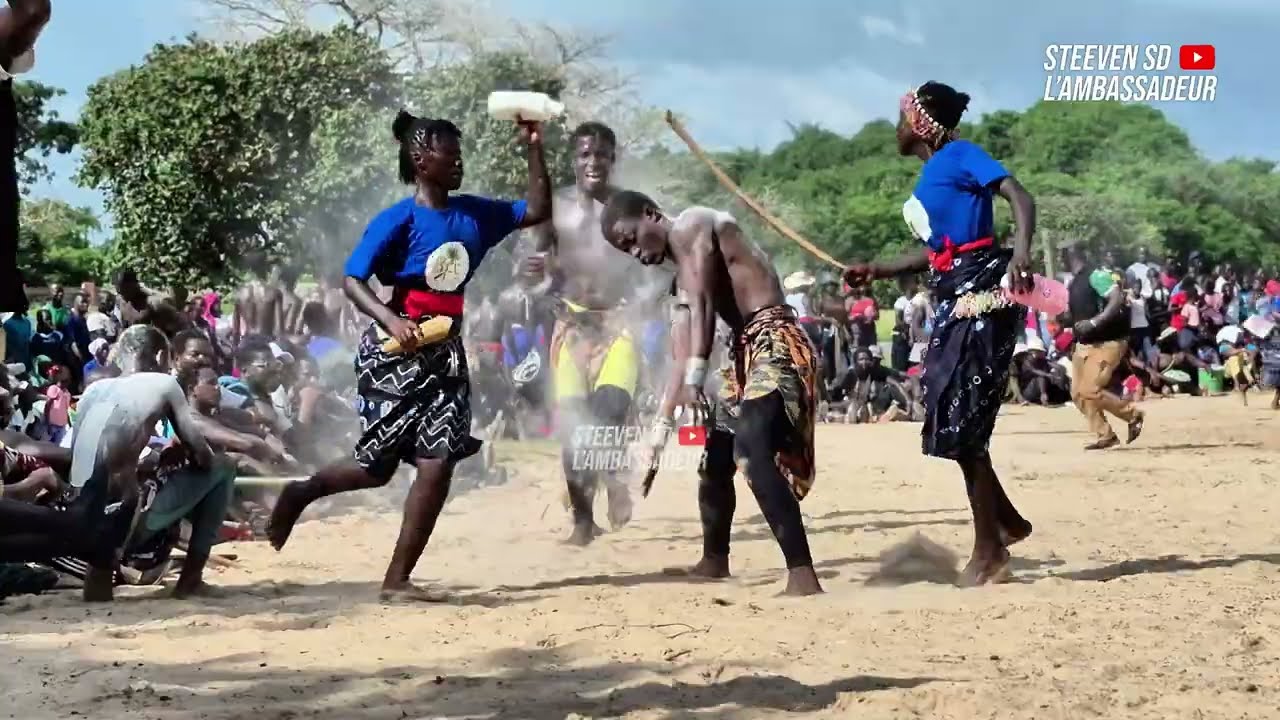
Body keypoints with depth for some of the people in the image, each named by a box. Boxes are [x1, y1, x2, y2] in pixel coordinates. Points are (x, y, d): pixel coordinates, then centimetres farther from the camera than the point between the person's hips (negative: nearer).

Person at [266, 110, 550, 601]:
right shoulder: (398, 220, -11)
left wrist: (534, 150, 3)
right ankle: (301, 493, 32)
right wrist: (390, 320, -31)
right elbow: (351, 281, -14)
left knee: (438, 462, -7)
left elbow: (538, 211, 12)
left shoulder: (473, 213, 7)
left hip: (445, 354, 5)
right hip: (396, 353, -5)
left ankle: (398, 580, -1)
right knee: (377, 464, 2)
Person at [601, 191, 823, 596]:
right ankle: (714, 560, 42)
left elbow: (703, 303, -18)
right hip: (747, 350, 11)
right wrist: (665, 418, 24)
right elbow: (687, 347, 24)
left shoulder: (691, 226, -5)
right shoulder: (684, 269, 23)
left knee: (752, 454, -27)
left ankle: (803, 575, -33)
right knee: (716, 457, 22)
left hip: (774, 342, -11)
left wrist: (696, 377, -26)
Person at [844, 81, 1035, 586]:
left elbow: (1020, 197, -17)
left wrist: (1021, 252, -34)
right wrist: (878, 271, 22)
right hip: (956, 299, 10)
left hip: (982, 291, -10)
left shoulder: (959, 155, -7)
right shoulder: (931, 176, 19)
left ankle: (989, 553, -2)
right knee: (953, 419, 11)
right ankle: (1006, 522, 24)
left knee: (960, 421, -8)